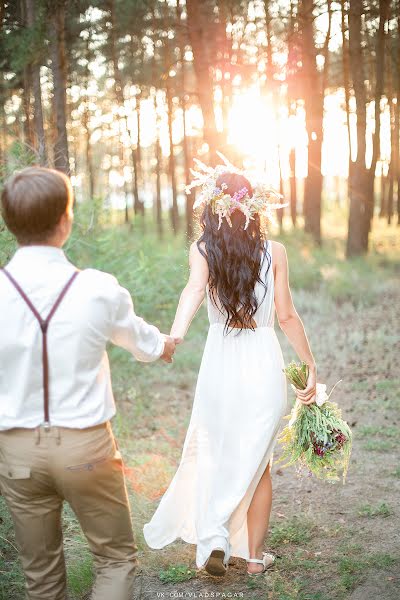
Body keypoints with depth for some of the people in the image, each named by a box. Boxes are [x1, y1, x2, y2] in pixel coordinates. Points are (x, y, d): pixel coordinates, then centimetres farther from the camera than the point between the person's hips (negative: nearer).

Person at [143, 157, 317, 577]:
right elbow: (286, 317, -7)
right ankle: (254, 555, 25)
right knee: (258, 462, 16)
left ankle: (213, 540, 5)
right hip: (264, 366, 0)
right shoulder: (274, 252, -5)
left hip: (219, 365, 0)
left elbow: (194, 289, -25)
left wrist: (175, 335, -40)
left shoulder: (203, 250, -6)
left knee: (212, 455, 20)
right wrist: (310, 366, 3)